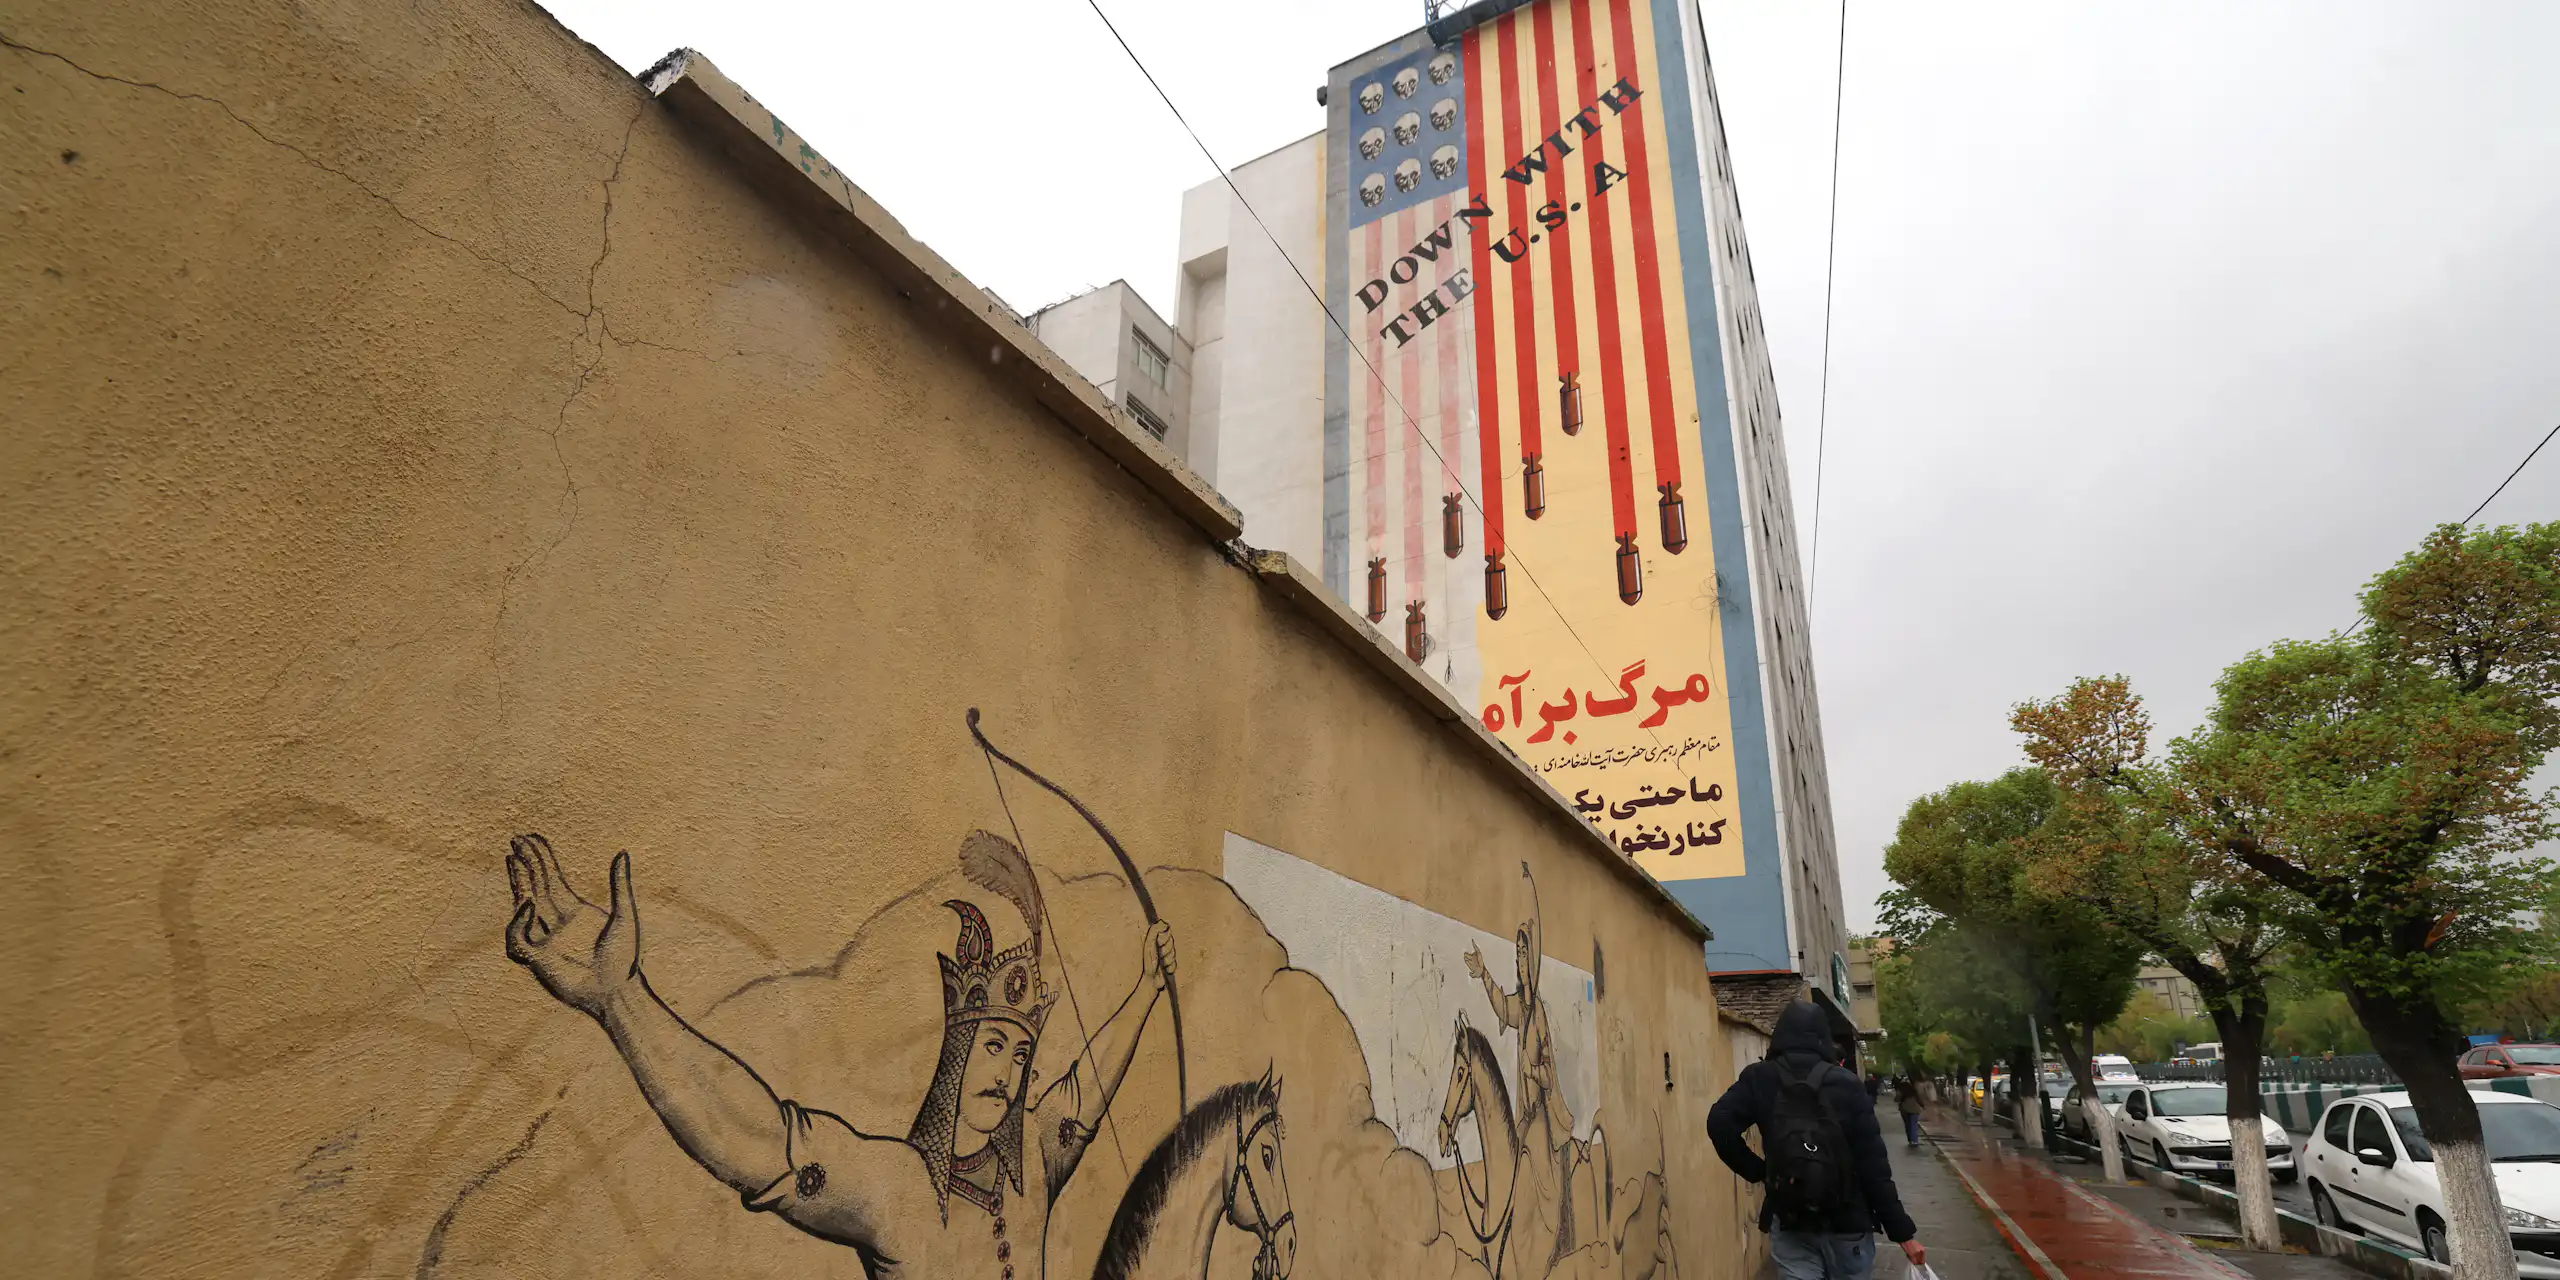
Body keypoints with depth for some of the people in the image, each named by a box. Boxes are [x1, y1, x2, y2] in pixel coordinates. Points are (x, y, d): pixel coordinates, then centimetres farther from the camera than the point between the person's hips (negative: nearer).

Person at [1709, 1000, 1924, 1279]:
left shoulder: (1758, 1079, -2)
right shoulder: (1845, 1082, -5)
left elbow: (1720, 1124, -16)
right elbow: (1872, 1163, -8)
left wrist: (1757, 1171, -3)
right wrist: (1902, 1231, -3)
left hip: (1789, 1222, 0)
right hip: (1846, 1220, 0)